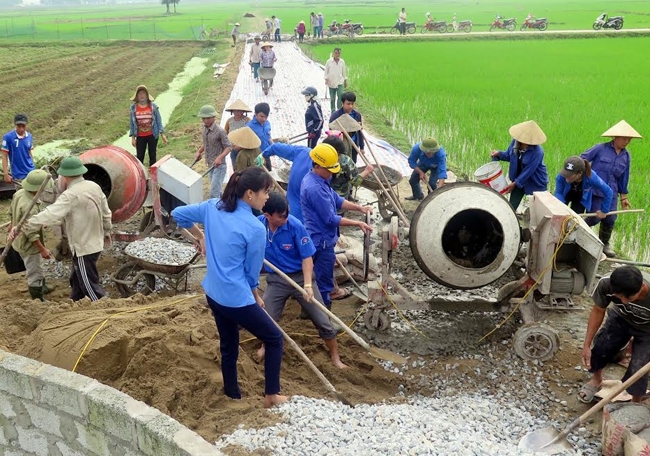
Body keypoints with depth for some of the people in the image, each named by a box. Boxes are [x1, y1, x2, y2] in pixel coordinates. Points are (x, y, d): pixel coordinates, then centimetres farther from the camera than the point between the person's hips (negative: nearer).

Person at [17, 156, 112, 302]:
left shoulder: (71, 195, -24)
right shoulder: (94, 187, 1)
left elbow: (49, 215, -32)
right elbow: (106, 213, 11)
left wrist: (23, 227, -29)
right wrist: (107, 231, 26)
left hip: (84, 248, -9)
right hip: (95, 242, 9)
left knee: (90, 285, 4)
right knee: (76, 279, 23)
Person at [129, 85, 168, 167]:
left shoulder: (153, 106, -7)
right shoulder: (133, 107, -4)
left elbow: (159, 120, -2)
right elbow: (132, 123, 2)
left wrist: (162, 134, -7)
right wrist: (133, 137, 0)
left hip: (152, 136, 0)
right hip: (140, 137, 1)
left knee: (152, 156, 10)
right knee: (139, 157, 3)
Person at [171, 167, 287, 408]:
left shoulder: (213, 207, -3)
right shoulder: (255, 228, -21)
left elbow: (178, 214, 11)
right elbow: (252, 273, -10)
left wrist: (201, 237, 22)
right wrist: (256, 297, 9)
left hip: (213, 294, 8)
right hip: (237, 300, -7)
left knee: (228, 346, 24)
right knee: (274, 339, 13)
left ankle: (233, 395, 38)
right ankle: (271, 395, 20)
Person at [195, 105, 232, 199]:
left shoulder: (220, 131, -20)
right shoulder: (203, 128, 3)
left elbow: (228, 147, -17)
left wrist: (220, 157, -32)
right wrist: (199, 151, 5)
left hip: (219, 166, -8)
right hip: (210, 165, 8)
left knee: (214, 193, -11)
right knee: (217, 190, 21)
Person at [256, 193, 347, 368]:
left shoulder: (295, 226, -24)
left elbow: (307, 257, -19)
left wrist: (308, 285, -29)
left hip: (300, 277, -2)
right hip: (276, 279, 2)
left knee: (323, 321, 2)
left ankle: (335, 357, 20)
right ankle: (266, 346, 39)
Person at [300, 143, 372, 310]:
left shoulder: (319, 180, 6)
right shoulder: (315, 188, -27)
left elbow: (337, 200, 13)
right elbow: (331, 219, -24)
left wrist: (359, 207, 1)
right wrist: (357, 223, -17)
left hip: (320, 239, 11)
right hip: (322, 241, -11)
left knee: (320, 279, 22)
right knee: (324, 284, 1)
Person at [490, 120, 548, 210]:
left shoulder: (537, 152, -30)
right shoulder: (515, 141, -13)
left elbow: (528, 171, -25)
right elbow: (509, 155, 6)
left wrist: (515, 183, -21)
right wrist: (499, 154, -14)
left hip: (536, 183, -5)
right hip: (518, 179, 5)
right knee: (511, 207, 4)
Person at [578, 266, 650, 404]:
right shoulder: (606, 284, -36)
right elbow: (598, 311, -17)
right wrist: (587, 345, -14)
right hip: (620, 318, 3)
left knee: (637, 370, -9)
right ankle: (596, 379, 33)